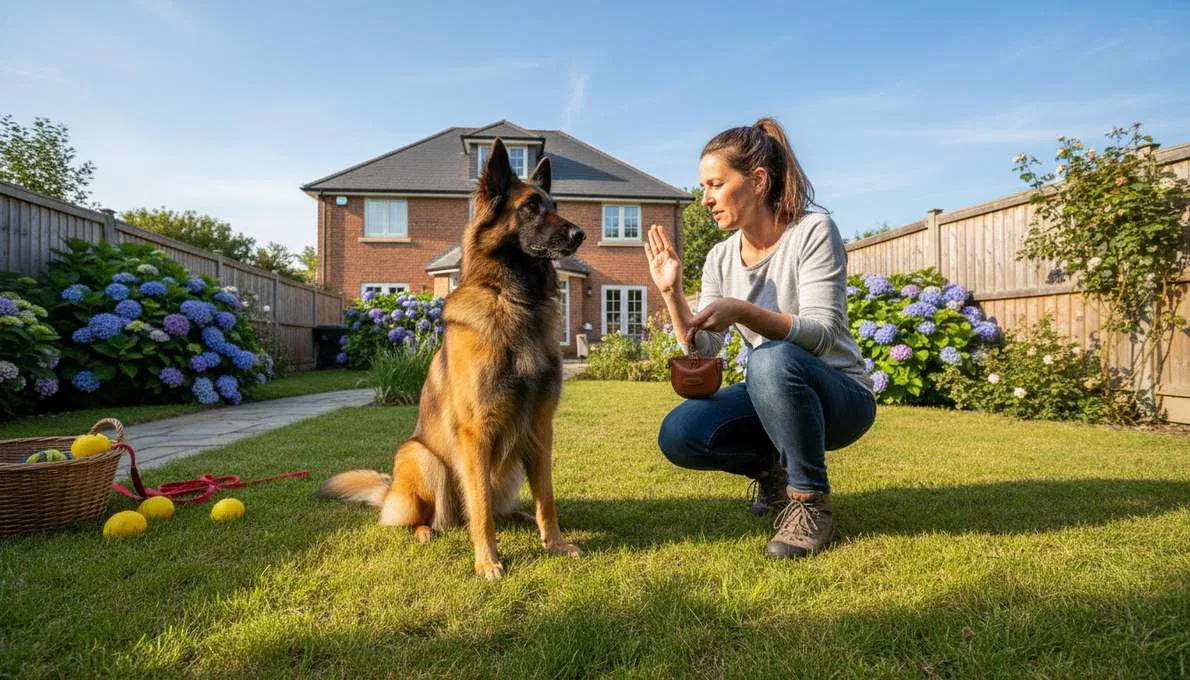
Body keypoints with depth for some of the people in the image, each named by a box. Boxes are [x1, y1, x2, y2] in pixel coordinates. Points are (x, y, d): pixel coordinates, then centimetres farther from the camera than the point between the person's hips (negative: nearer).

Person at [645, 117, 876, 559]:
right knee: (677, 435, -20)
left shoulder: (813, 231, -14)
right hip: (770, 395, 5)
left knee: (772, 359, -37)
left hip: (839, 395, -4)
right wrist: (672, 293, -18)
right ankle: (775, 467, 10)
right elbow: (702, 354, -5)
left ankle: (810, 501, -14)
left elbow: (822, 335, -24)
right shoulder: (720, 258, 1)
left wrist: (742, 311, -38)